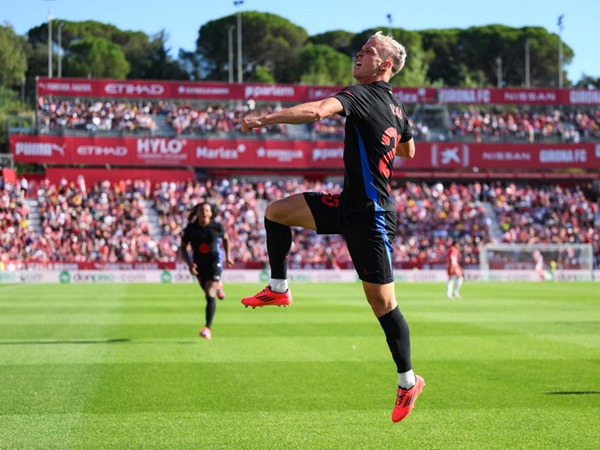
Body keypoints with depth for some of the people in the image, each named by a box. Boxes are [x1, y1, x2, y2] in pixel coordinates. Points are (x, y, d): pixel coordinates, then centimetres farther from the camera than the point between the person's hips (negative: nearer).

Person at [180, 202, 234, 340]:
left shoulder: (217, 227, -10)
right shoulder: (190, 228, -8)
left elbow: (225, 238, 11)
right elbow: (183, 247, -2)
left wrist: (228, 256, 5)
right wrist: (189, 263, -15)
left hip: (214, 262, -3)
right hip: (199, 264, 3)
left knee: (210, 295, -17)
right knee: (207, 291, 23)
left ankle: (208, 328, -19)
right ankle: (217, 286, 62)